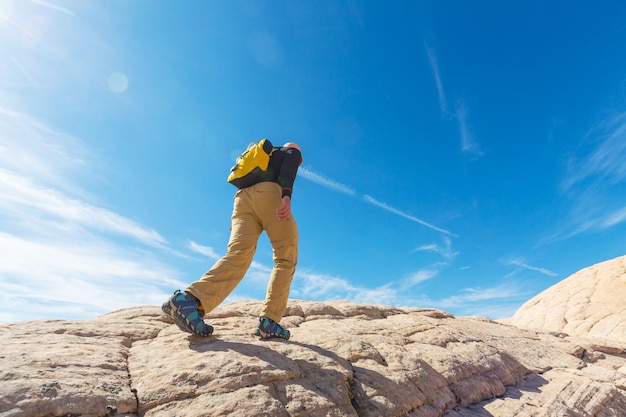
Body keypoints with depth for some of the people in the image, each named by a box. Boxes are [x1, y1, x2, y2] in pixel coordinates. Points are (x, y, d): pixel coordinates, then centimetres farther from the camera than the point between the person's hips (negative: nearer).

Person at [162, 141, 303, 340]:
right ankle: (269, 321, -16)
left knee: (237, 257, -14)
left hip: (242, 197, 6)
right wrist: (287, 195, -20)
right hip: (270, 195, -6)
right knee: (286, 260, -3)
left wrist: (238, 225, 27)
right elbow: (288, 169, -1)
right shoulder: (292, 152, 25)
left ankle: (188, 300, -35)